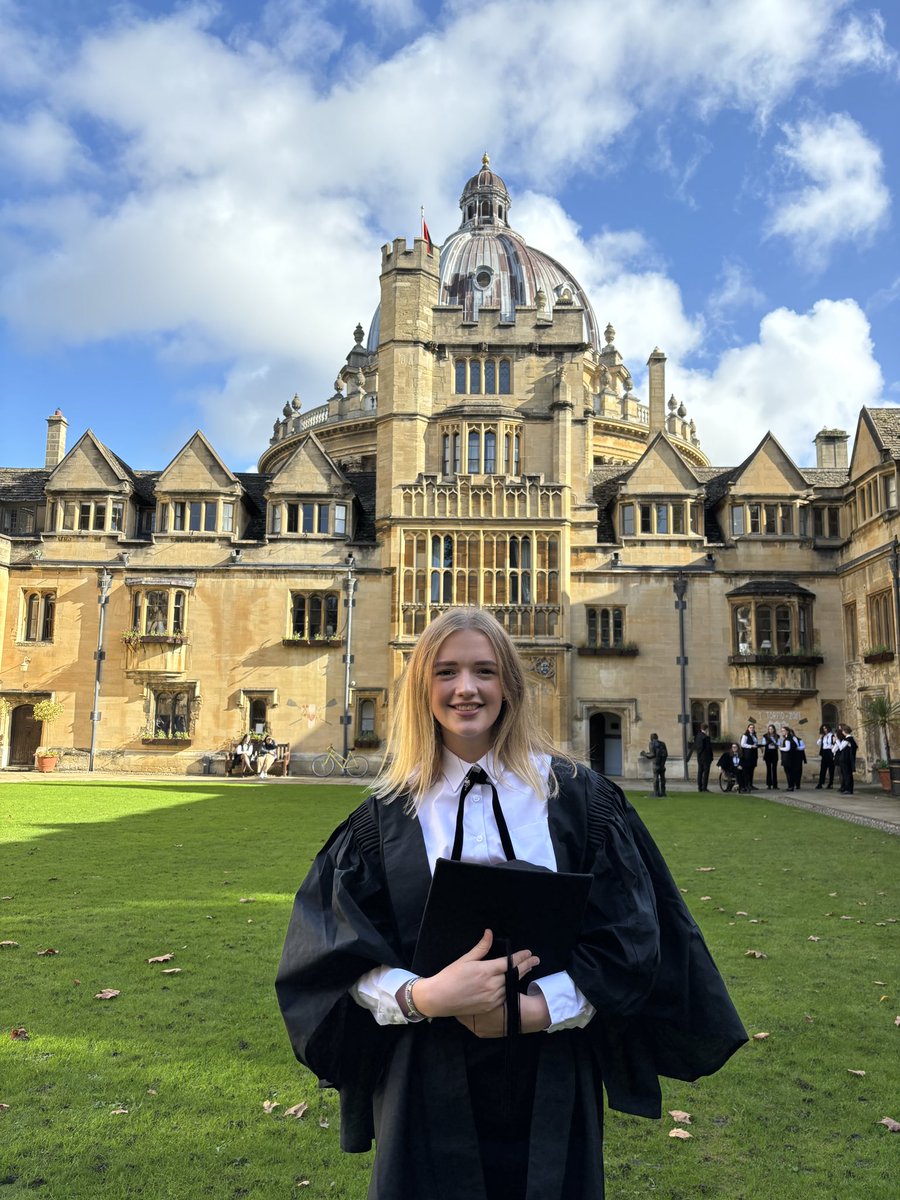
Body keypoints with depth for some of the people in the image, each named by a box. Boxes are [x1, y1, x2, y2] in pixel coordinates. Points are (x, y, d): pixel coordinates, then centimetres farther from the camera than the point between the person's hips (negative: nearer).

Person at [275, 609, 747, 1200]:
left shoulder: (577, 798, -4)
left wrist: (533, 1009, -17)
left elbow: (627, 935, -6)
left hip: (551, 1081, 1)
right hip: (429, 1085, 0)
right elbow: (340, 955, -5)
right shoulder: (385, 817, -3)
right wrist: (423, 997, -23)